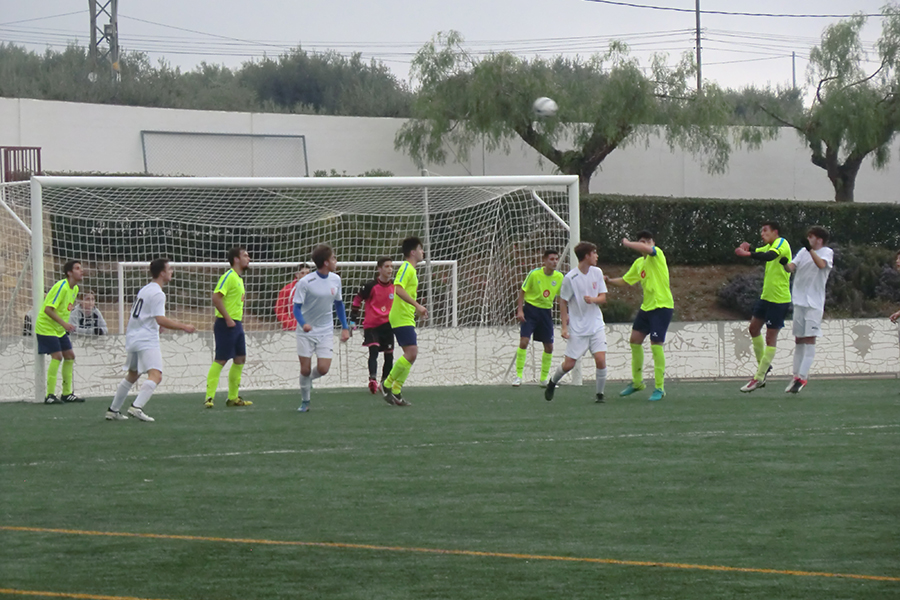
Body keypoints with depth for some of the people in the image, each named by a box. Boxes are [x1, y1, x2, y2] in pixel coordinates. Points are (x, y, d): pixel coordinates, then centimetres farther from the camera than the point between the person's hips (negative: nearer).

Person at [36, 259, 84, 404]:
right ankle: (49, 395, -12)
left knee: (70, 356, 7)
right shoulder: (61, 287, -22)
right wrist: (64, 323, -30)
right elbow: (48, 309, -26)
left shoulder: (75, 289, 7)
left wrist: (66, 326, 11)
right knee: (57, 356, -16)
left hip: (59, 329, 9)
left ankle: (67, 393, 16)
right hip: (46, 326, -9)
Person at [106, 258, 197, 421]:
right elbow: (160, 320, -21)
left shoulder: (145, 290, 16)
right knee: (155, 376, -20)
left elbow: (134, 313, 25)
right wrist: (183, 327, -17)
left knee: (132, 375, 22)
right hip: (147, 341, -10)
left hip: (133, 339, 10)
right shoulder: (158, 294, -13)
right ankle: (136, 407, -35)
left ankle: (113, 410, 26)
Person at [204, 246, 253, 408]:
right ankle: (209, 397, -7)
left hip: (236, 324, 10)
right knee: (221, 360, -9)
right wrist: (228, 318, -23)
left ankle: (233, 397, 18)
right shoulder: (229, 277, -13)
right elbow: (216, 298, -22)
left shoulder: (238, 279, 16)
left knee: (240, 359, 11)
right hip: (226, 324, -10)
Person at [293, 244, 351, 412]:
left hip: (326, 332, 3)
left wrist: (345, 327, 8)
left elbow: (338, 304, 13)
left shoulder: (335, 279, 0)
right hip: (306, 331, -3)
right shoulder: (305, 282, -16)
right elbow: (297, 307, -15)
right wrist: (303, 324, -34)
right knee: (305, 369, -2)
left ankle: (308, 379, 25)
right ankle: (304, 402, 19)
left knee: (323, 369, -9)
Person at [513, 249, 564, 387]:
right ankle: (518, 376, -8)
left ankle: (544, 379, 18)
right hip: (530, 309, -4)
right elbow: (522, 291, -5)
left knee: (549, 346, 4)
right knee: (524, 341, -16)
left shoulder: (559, 277, -2)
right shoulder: (534, 274, -14)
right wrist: (520, 310, -13)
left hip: (546, 311, 4)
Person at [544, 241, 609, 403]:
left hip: (596, 325, 3)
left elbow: (603, 298, 5)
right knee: (569, 364, 0)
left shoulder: (597, 272, 2)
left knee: (600, 359, -13)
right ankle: (552, 383, 30)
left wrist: (593, 299, -18)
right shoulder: (570, 278, -11)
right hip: (577, 328, -3)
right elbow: (563, 302, -3)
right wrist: (564, 326, -7)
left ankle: (600, 394, 3)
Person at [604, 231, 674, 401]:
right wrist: (609, 281, 3)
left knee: (656, 345, -13)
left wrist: (627, 243, -16)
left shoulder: (657, 254, -10)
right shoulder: (638, 263, 13)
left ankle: (659, 388, -6)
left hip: (662, 306, -9)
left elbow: (646, 249, -33)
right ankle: (637, 382, 29)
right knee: (635, 340, 13)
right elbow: (624, 281, 22)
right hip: (646, 306, 9)